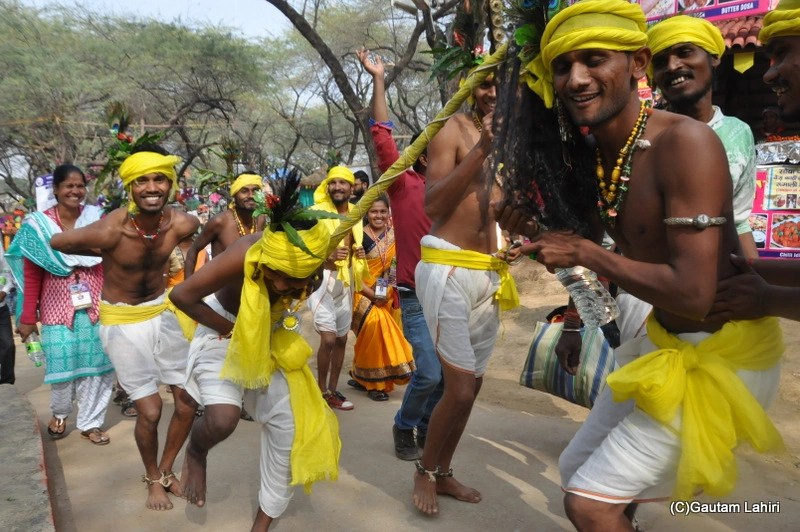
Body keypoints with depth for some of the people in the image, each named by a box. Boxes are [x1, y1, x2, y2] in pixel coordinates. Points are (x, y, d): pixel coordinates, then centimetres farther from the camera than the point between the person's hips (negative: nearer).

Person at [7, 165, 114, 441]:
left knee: (96, 362, 5)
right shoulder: (38, 225, -1)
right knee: (61, 363, 4)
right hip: (57, 305, -1)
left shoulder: (96, 218, 2)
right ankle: (59, 413, 33)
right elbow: (32, 275, 0)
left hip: (95, 303, 1)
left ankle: (90, 422, 20)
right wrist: (28, 317, -2)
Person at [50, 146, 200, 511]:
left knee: (188, 401, 8)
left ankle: (167, 470, 33)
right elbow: (57, 242, -7)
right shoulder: (109, 230, -27)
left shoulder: (182, 224, -17)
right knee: (150, 411, 0)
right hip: (122, 320, -4)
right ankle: (153, 479, 29)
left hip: (163, 311, 4)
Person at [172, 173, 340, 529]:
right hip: (226, 331, -4)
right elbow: (182, 295, -29)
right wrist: (229, 329, -20)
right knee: (223, 416, -27)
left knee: (289, 425, 1)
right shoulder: (244, 255, -37)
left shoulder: (312, 264, -25)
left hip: (273, 338, 4)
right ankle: (196, 452, 13)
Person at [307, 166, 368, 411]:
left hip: (345, 280, 7)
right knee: (328, 338, -14)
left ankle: (333, 389, 24)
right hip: (321, 278, -7)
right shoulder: (316, 213, -10)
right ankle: (322, 391, 5)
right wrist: (326, 254, -29)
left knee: (341, 339, 11)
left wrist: (360, 252, 2)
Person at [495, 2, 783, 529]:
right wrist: (532, 230, -3)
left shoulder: (685, 141, -25)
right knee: (578, 470, 20)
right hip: (666, 341, 8)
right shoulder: (595, 157, 1)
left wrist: (585, 254, -20)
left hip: (722, 354, -8)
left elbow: (692, 294, -30)